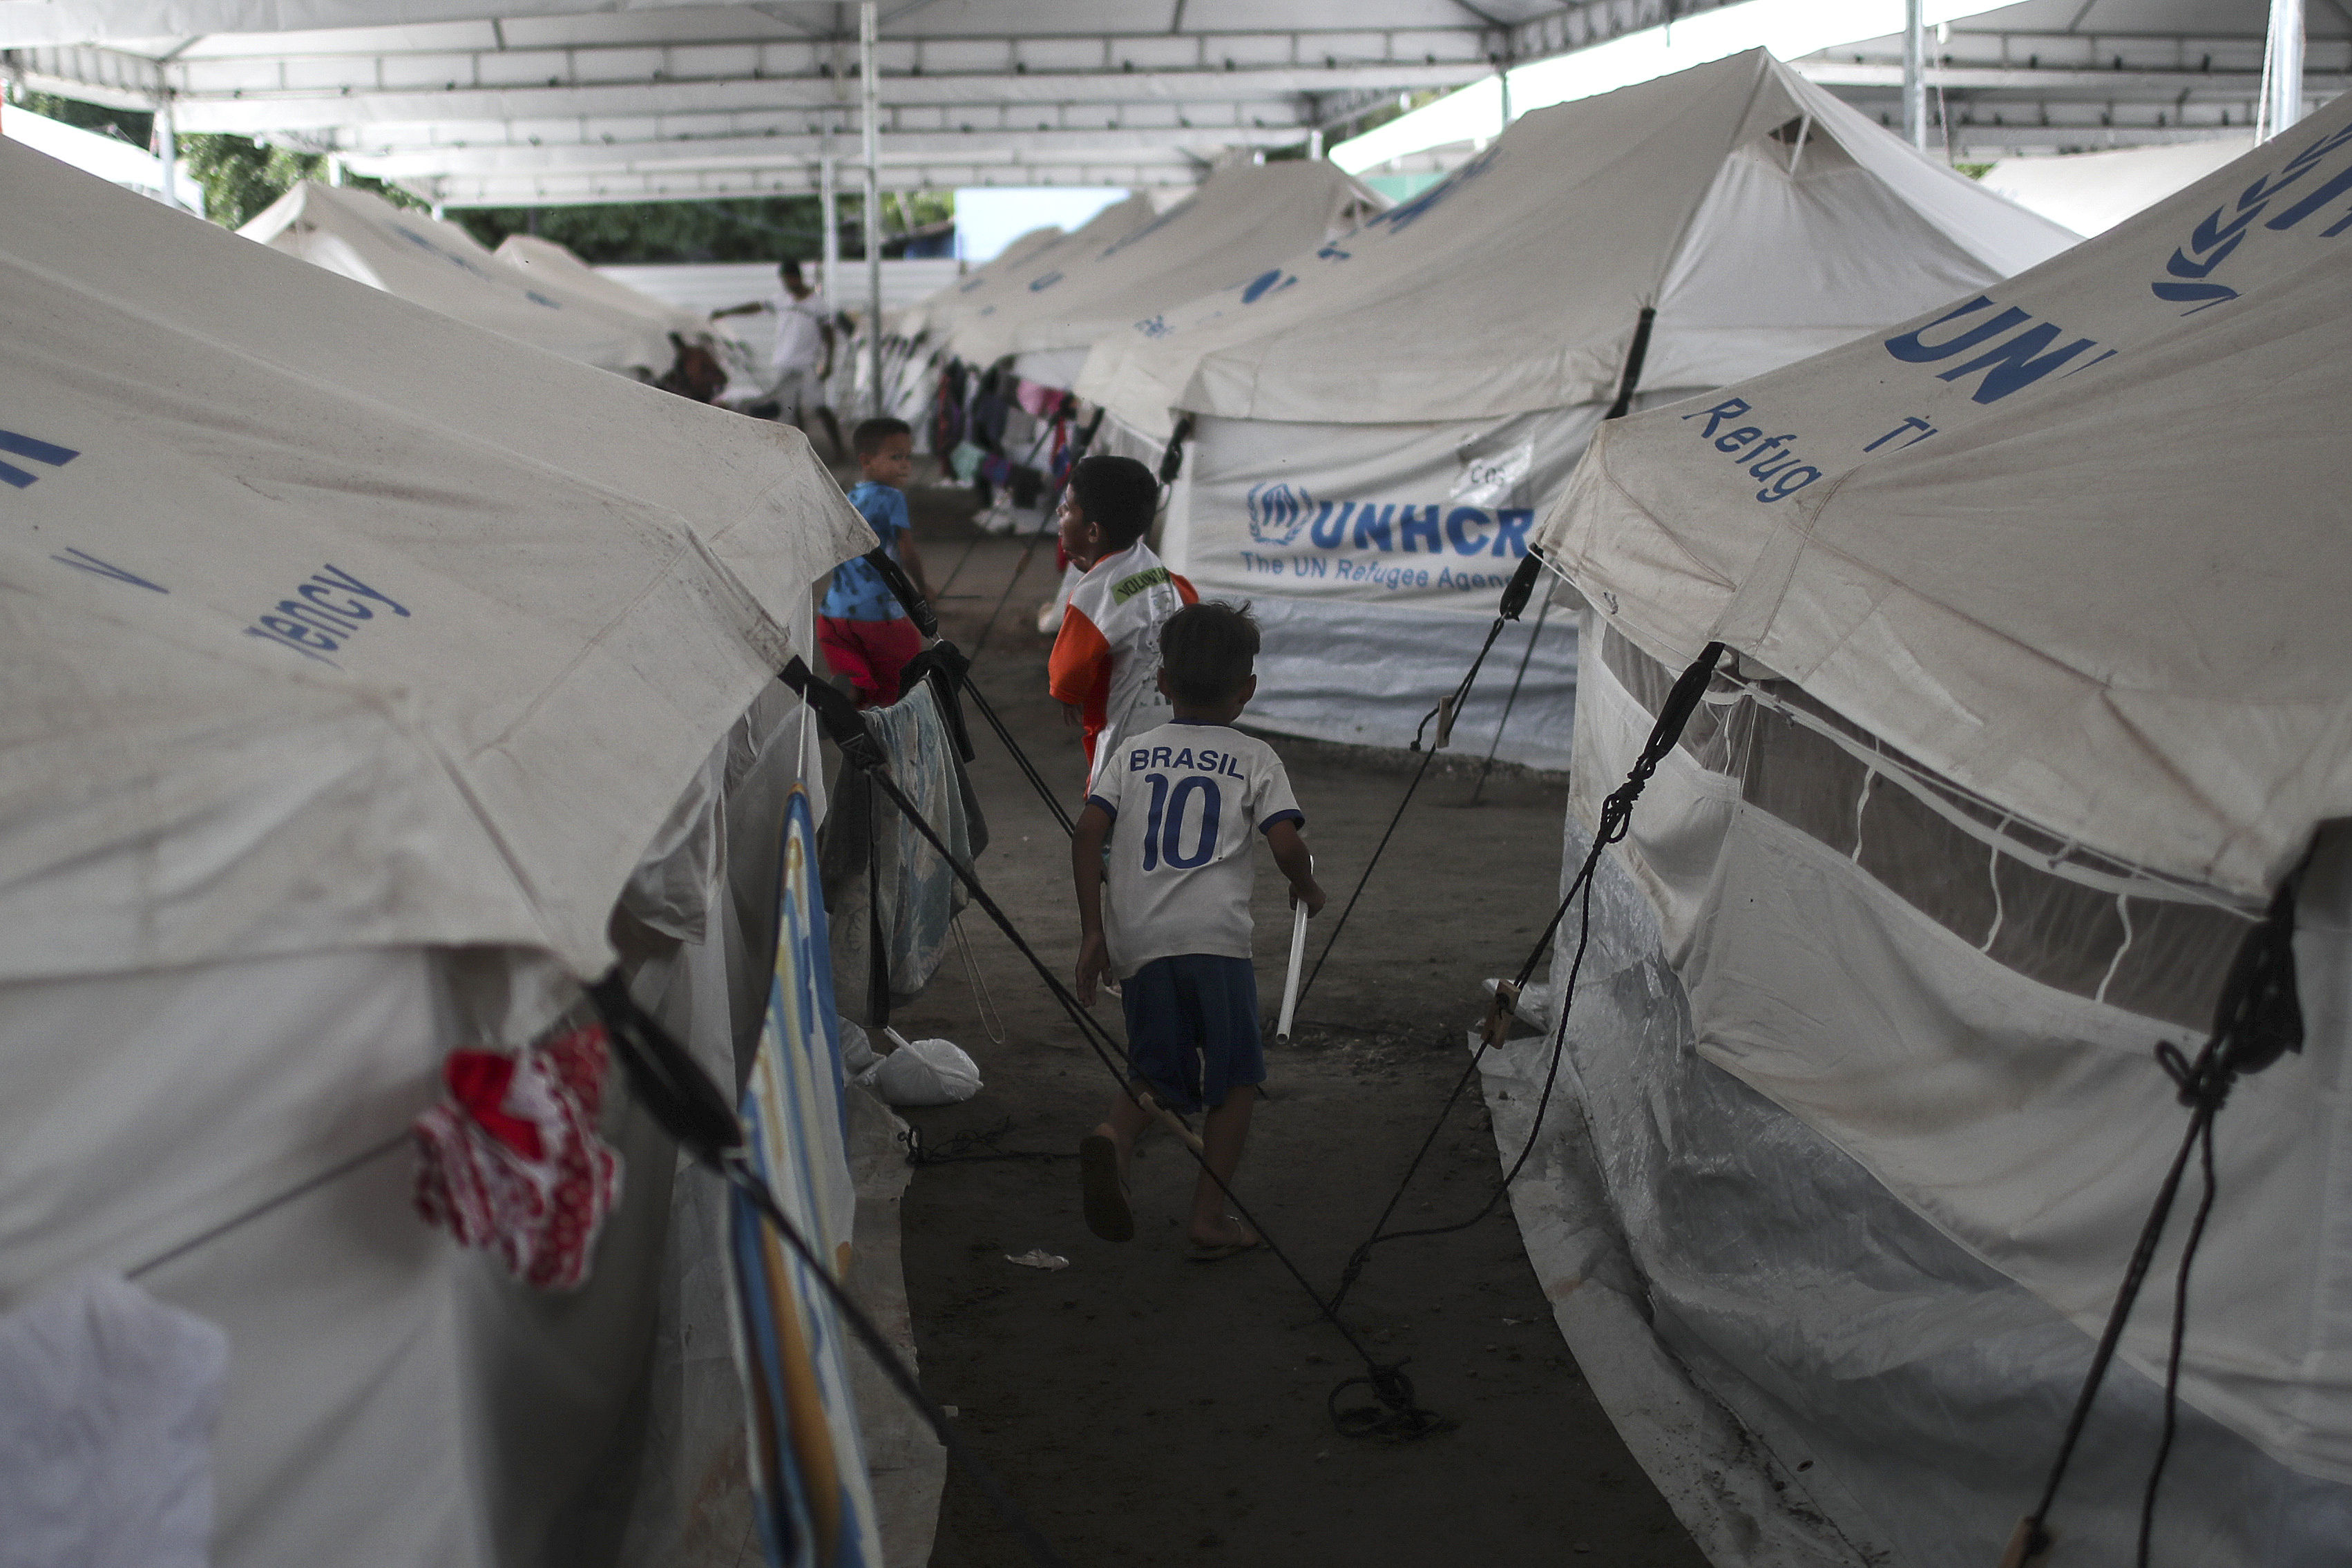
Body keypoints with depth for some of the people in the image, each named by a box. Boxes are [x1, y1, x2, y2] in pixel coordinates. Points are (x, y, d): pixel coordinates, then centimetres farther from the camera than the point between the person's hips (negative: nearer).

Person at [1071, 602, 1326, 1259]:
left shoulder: (1130, 753, 16)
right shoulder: (1255, 758, 9)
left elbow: (1087, 835, 4)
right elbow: (1286, 843, -2)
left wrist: (1093, 931, 8)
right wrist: (1307, 886, 20)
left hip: (1137, 940, 3)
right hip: (1216, 938, -3)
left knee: (1157, 1074, 16)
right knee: (1235, 1078, 13)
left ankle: (1113, 1138, -15)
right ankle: (1210, 1218, 8)